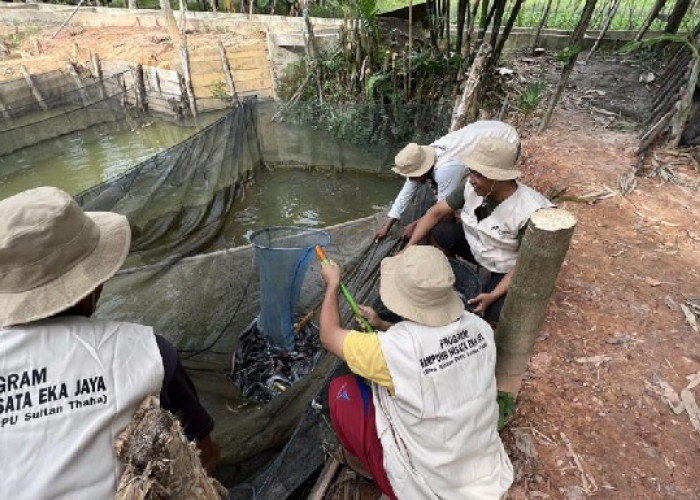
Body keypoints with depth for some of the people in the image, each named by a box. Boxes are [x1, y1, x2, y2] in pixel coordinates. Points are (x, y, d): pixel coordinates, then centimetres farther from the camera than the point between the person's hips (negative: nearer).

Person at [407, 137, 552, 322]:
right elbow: (436, 212, -12)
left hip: (507, 268, -4)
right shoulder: (472, 186, -19)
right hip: (475, 244, 5)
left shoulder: (529, 211, -33)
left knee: (494, 314, -25)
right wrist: (410, 247, -19)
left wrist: (494, 295, -31)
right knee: (438, 231, -19)